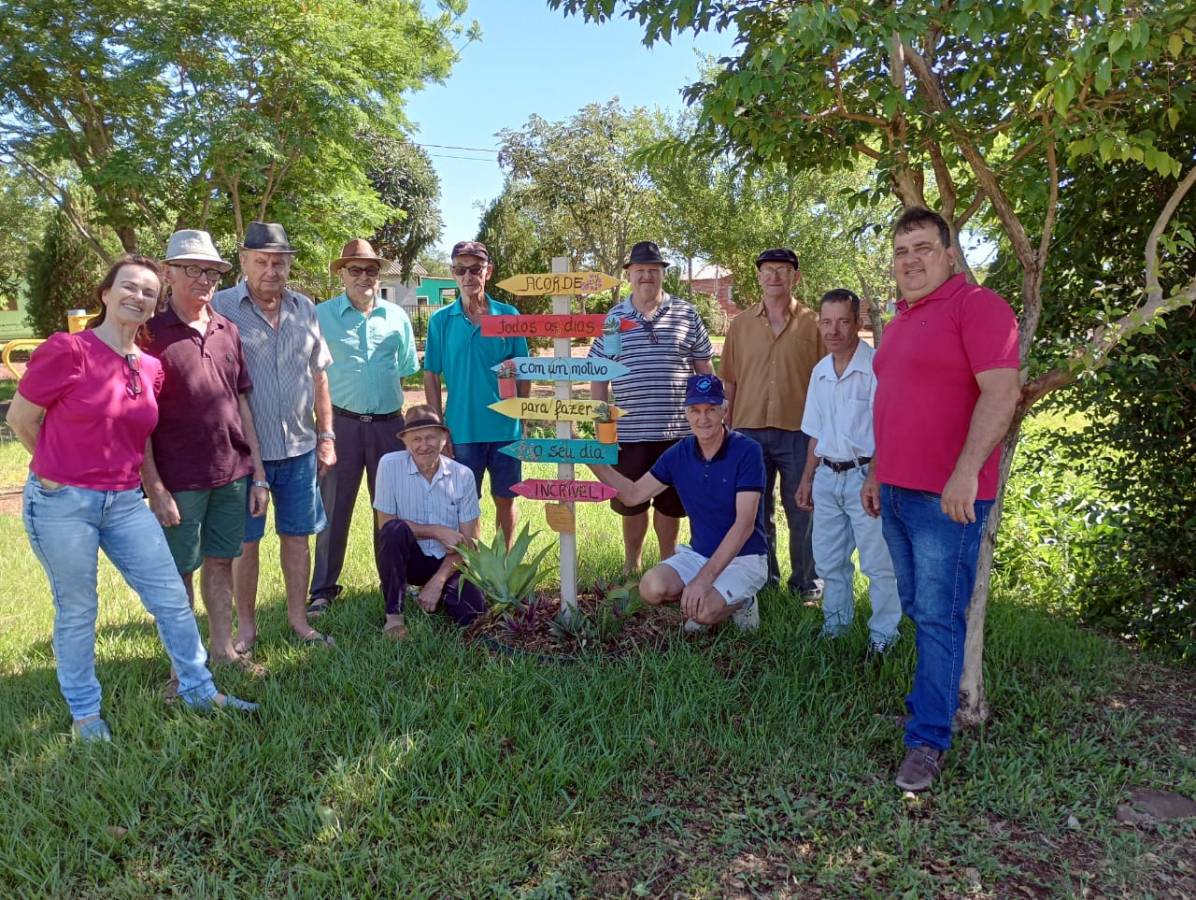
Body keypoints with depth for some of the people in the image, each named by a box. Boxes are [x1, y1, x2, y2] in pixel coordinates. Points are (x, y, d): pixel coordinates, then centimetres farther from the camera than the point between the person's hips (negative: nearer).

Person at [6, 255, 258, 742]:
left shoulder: (151, 368, 4)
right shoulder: (67, 350, -12)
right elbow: (20, 418, -4)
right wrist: (64, 467, 6)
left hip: (125, 502, 5)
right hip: (61, 503, -5)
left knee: (172, 598, 7)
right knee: (77, 612, 9)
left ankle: (198, 689, 24)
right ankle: (85, 713, 28)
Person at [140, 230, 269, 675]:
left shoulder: (227, 330, 9)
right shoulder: (151, 333, -6)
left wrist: (257, 474, 9)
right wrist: (155, 488, -13)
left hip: (232, 473, 5)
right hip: (179, 480, -4)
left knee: (221, 562, 14)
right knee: (178, 572, 7)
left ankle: (223, 648, 27)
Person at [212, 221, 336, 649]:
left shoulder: (304, 309, 8)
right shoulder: (222, 307, -6)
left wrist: (326, 434, 11)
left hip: (299, 448, 4)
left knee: (297, 535, 12)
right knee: (245, 541, 8)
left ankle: (298, 618, 26)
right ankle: (246, 626, 23)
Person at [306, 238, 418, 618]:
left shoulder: (397, 316, 8)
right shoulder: (321, 316, -1)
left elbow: (408, 367, 16)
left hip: (389, 423, 3)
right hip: (342, 423, -3)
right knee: (333, 509, 3)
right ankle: (323, 589, 13)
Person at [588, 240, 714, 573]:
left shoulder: (687, 315, 3)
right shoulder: (613, 319, 4)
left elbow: (705, 370, 7)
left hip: (678, 431, 0)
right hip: (629, 432, 0)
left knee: (671, 502, 11)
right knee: (631, 503, 11)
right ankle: (631, 564, 30)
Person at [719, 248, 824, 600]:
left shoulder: (811, 324, 0)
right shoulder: (741, 325, 7)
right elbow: (730, 382, 9)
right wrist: (726, 428, 6)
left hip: (798, 430, -2)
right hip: (749, 430, 3)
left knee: (802, 511, 6)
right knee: (756, 512, 12)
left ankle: (806, 583, 20)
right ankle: (764, 581, 27)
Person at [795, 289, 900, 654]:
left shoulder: (876, 367, -12)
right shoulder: (820, 371, 10)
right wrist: (807, 480, 17)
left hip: (864, 475, -7)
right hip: (827, 476, 7)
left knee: (879, 563, 0)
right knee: (828, 561, 15)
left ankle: (883, 635, 14)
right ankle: (834, 626, 31)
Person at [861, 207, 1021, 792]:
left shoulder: (976, 306, -9)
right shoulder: (900, 322, 17)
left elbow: (1001, 392, -19)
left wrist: (966, 473, -26)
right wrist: (876, 472, 22)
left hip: (948, 497, -8)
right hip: (897, 492, 8)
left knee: (939, 618, -3)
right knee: (918, 609, 17)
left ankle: (928, 740, 5)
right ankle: (933, 699, 32)